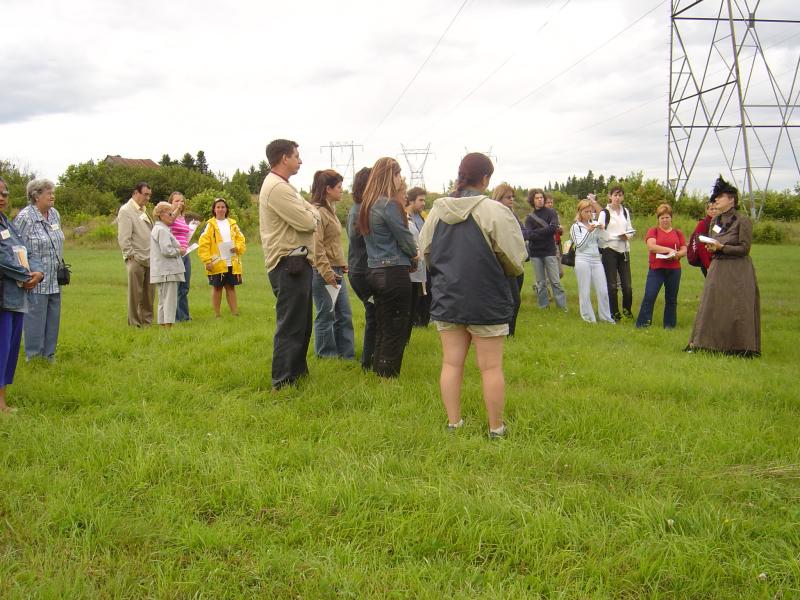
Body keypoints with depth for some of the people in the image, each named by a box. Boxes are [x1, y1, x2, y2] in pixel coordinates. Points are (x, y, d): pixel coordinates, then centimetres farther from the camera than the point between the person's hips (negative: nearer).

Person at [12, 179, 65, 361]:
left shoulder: (54, 214, 8)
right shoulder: (24, 217, -13)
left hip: (54, 280, 7)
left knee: (53, 319, 13)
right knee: (35, 319, -1)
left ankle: (49, 354, 25)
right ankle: (34, 357, 11)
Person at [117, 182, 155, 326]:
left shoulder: (143, 210, 19)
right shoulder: (126, 211, -7)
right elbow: (123, 238, -13)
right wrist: (131, 255, -16)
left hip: (149, 259, 8)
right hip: (136, 260, -8)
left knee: (149, 293, 11)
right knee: (135, 293, -2)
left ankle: (147, 321, 20)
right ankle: (134, 324, 5)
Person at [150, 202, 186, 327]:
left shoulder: (157, 228, 19)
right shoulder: (162, 230, -13)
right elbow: (166, 250, -22)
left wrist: (177, 249, 12)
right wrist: (179, 251, -7)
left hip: (162, 272, 11)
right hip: (167, 271, -11)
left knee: (163, 300, 14)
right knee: (170, 300, -9)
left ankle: (162, 324, 19)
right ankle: (168, 325, -10)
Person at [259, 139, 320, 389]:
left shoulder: (284, 186, 19)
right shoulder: (277, 188, -16)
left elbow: (313, 213, 18)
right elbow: (307, 223, -19)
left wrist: (310, 215, -2)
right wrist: (310, 216, 1)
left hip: (297, 262, 11)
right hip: (289, 264, -11)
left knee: (302, 323, 18)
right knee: (290, 326, -7)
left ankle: (298, 371, 29)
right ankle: (283, 382, -2)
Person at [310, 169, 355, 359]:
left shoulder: (331, 210, 15)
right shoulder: (318, 212, -15)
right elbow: (316, 246, -21)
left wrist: (342, 264, 14)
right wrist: (327, 273, -23)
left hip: (336, 271, 10)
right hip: (324, 273, -10)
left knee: (344, 314, 12)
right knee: (326, 315, 1)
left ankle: (347, 353, 20)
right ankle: (326, 355, 12)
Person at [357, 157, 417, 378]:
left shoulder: (368, 204, 11)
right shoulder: (389, 205, -16)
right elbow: (405, 238, -11)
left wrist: (408, 258, 9)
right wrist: (414, 257, 9)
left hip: (374, 271, 9)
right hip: (394, 272, -9)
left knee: (382, 329, 17)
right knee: (396, 331, 0)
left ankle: (378, 370, 24)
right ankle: (388, 376, 5)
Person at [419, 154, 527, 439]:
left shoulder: (437, 211, 0)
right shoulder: (495, 211, -15)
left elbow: (425, 252, 9)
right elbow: (514, 259, -12)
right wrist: (509, 271, 12)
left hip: (446, 298, 5)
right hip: (487, 301, -4)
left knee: (451, 362, 11)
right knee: (491, 366, 5)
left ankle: (453, 422, 19)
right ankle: (496, 427, 14)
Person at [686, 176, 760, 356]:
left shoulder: (743, 220, -9)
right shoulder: (715, 220, 11)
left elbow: (744, 248, -12)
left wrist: (721, 247, -19)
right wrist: (711, 247, -4)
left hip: (738, 270, -7)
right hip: (716, 268, 7)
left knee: (737, 307, -4)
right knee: (711, 306, 7)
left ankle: (741, 348, 4)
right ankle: (707, 344, 14)